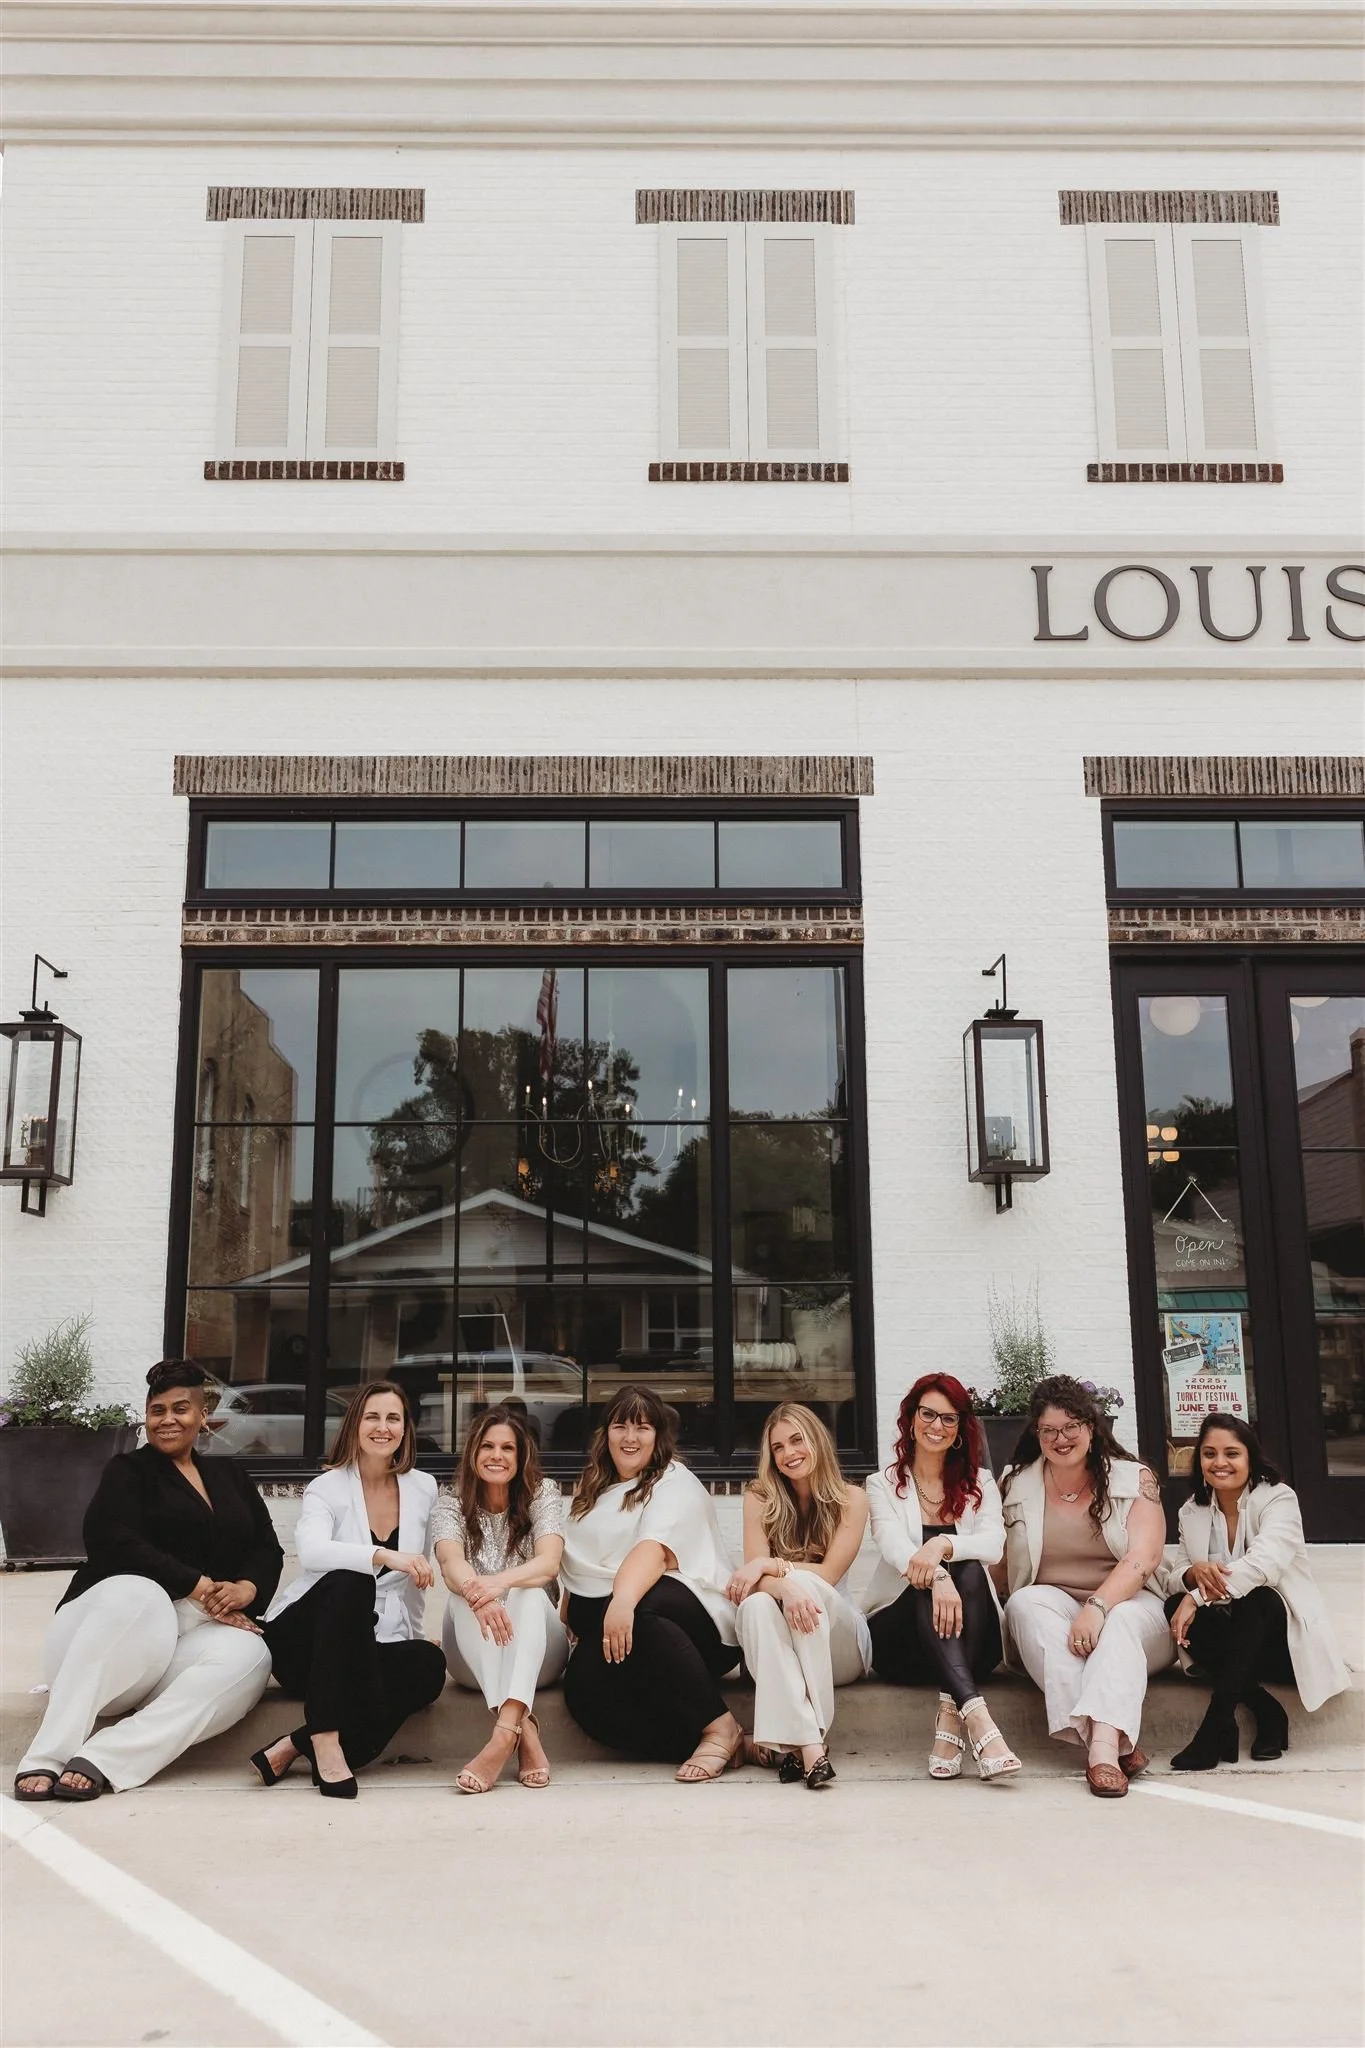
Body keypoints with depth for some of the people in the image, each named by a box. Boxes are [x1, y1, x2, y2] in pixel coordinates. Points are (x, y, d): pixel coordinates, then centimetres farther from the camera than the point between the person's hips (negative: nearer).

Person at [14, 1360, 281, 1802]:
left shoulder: (229, 1474, 20)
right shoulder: (129, 1471, 5)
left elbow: (267, 1549, 12)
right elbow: (114, 1544, -14)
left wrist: (246, 1588, -12)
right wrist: (197, 1587, -21)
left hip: (188, 1635, 4)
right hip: (111, 1622, -4)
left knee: (248, 1654, -32)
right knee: (138, 1594, -40)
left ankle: (102, 1760, -42)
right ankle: (47, 1757, -41)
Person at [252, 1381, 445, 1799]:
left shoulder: (423, 1488, 6)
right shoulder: (327, 1487, -7)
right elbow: (311, 1551, -28)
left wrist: (413, 1633, 11)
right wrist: (385, 1556, -42)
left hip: (372, 1648, 4)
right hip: (305, 1638, -4)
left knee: (428, 1663, -29)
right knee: (349, 1582, -35)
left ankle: (297, 1747, -26)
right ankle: (325, 1742, -36)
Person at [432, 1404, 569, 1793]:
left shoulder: (542, 1494, -1)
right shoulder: (451, 1504, 0)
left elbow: (549, 1563, -19)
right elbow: (451, 1563, -21)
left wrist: (499, 1582, -41)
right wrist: (476, 1591, -46)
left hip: (536, 1650, 0)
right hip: (473, 1658, 1)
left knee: (529, 1594, -32)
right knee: (466, 1597, -31)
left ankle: (505, 1732, -51)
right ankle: (526, 1732, -46)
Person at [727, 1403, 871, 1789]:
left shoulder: (850, 1499, -1)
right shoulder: (760, 1498, 1)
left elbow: (829, 1573, -11)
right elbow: (753, 1574, -12)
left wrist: (770, 1565, -23)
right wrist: (783, 1585, -34)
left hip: (839, 1643, -1)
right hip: (778, 1642, 1)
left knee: (806, 1584, -33)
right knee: (756, 1605, -33)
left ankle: (791, 1744, -39)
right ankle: (809, 1743, -46)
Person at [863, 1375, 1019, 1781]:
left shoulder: (979, 1483, 12)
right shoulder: (883, 1485, 8)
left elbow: (994, 1545, -8)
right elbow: (893, 1545, -14)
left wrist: (943, 1544, -30)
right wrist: (937, 1578, -37)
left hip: (971, 1640, 1)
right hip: (901, 1633, -1)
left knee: (970, 1573, -30)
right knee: (931, 1590, -33)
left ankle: (950, 1716, -38)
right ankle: (977, 1718, -49)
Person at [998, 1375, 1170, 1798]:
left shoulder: (1134, 1479, 1)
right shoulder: (1016, 1486, 7)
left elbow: (1143, 1557, -13)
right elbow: (999, 1567, 8)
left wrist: (1098, 1607, -29)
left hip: (1125, 1606, -1)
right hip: (1049, 1613, 2)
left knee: (1123, 1619, -35)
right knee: (1027, 1602, -32)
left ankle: (1103, 1746, -53)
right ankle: (1116, 1740, -44)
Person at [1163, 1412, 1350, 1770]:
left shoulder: (1278, 1498, -10)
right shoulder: (1192, 1511, 5)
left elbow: (1263, 1563, -28)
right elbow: (1173, 1576, -2)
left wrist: (1197, 1597, -32)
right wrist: (1194, 1573, -26)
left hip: (1286, 1639, -4)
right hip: (1235, 1640, 4)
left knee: (1255, 1599, -35)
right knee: (1175, 1605, -24)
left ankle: (1215, 1727, -31)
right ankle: (1265, 1710, -17)